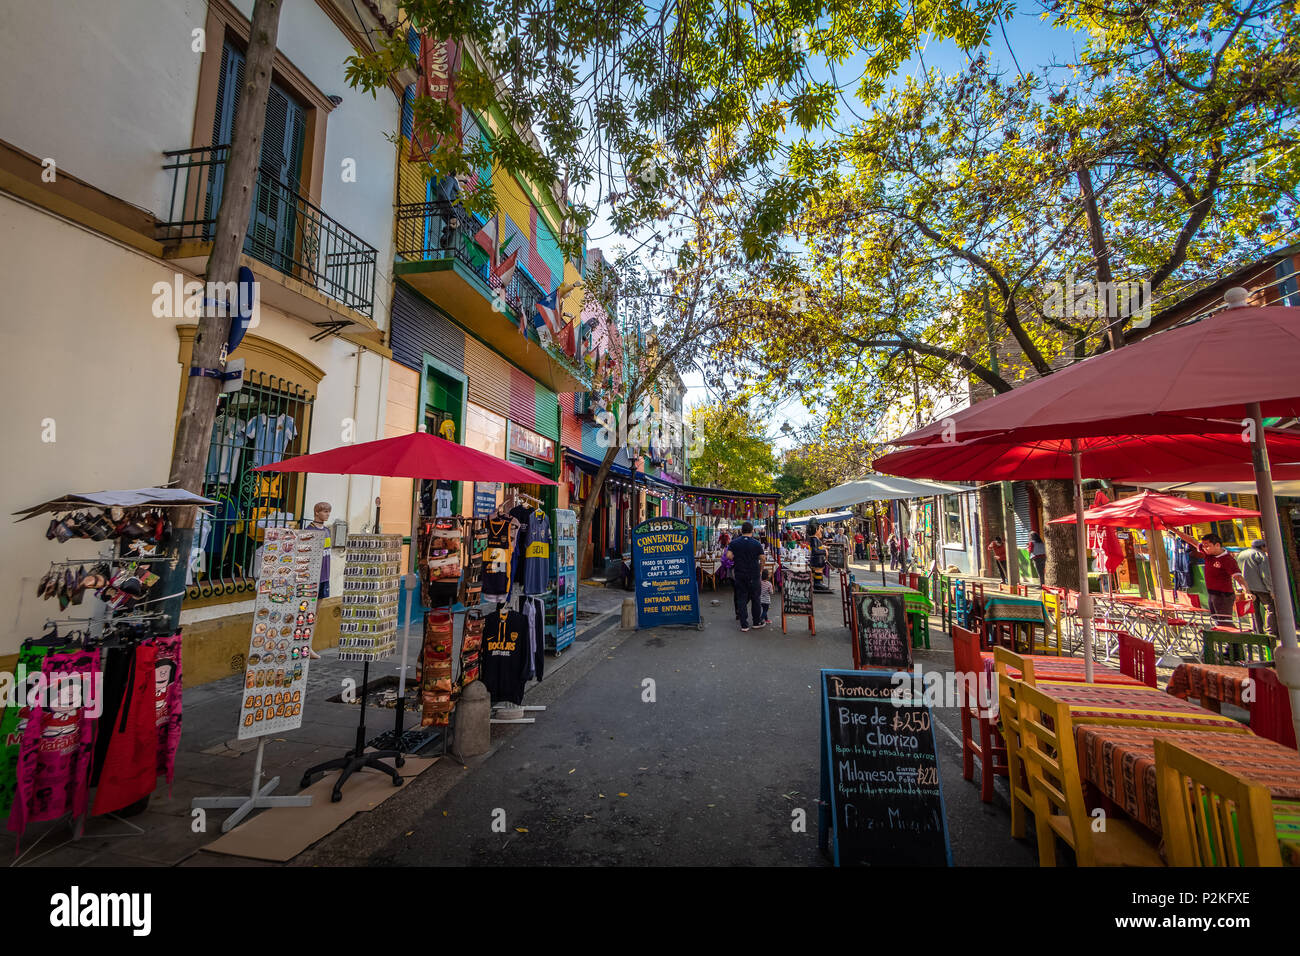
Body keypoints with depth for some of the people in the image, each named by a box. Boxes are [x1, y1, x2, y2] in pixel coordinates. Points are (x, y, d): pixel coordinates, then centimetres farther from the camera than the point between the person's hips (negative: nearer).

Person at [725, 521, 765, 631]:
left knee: (741, 599, 7)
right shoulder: (756, 543, -6)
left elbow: (729, 555, -11)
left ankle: (744, 625, 8)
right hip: (754, 575, -1)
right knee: (756, 598, 12)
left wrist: (736, 560, 7)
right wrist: (760, 569, 10)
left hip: (739, 575, 1)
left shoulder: (734, 542, -2)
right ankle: (757, 622, 24)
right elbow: (762, 559, -6)